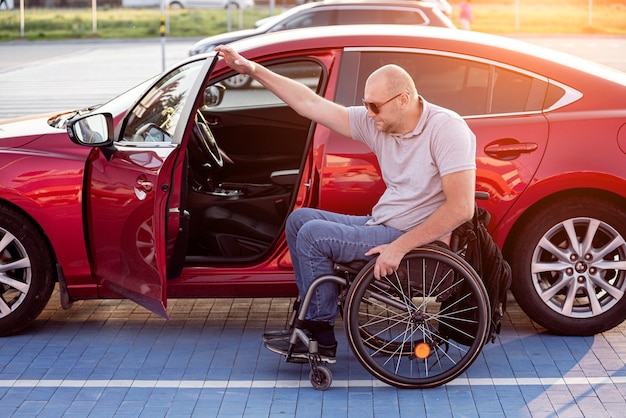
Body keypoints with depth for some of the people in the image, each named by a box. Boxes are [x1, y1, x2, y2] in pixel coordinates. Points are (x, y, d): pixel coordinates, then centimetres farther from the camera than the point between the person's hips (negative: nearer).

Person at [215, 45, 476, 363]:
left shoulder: (446, 128, -21)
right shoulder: (376, 123, 1)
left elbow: (461, 208, -27)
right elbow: (311, 105, 5)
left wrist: (400, 246, -28)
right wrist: (255, 71, 1)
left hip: (419, 240, -9)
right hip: (382, 226, 9)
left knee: (314, 235, -15)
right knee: (300, 219, 6)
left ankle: (321, 340, -4)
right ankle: (314, 321, 5)